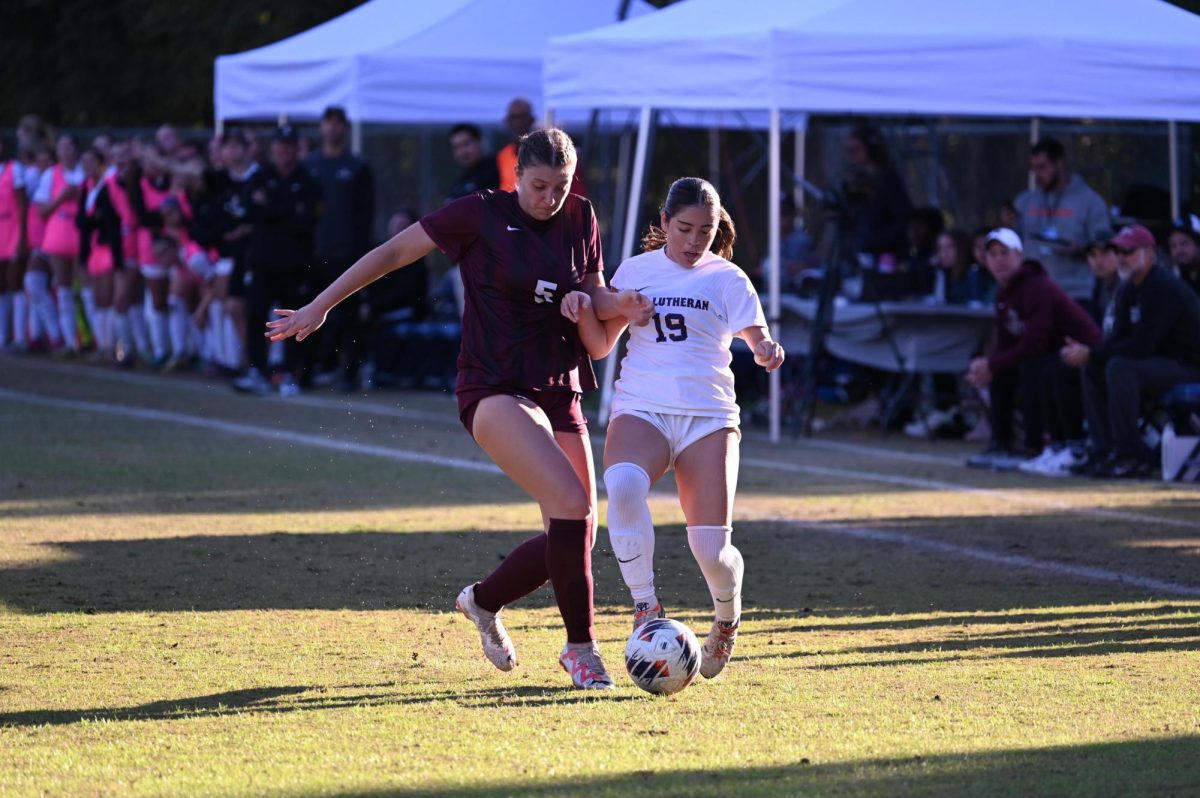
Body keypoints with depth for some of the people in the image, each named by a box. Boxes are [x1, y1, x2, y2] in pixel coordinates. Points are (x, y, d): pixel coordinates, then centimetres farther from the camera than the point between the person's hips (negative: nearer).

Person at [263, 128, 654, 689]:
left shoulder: (580, 219, 8)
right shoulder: (481, 214, -6)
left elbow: (595, 297, 19)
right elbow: (395, 252, 0)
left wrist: (621, 305, -6)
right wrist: (320, 307, 1)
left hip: (560, 394, 6)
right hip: (494, 390, -6)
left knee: (574, 537, 2)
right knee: (572, 505, -24)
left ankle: (484, 600, 29)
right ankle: (581, 648, -11)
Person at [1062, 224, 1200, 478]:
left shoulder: (1163, 288, -20)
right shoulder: (1129, 291, 11)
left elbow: (1141, 346, -26)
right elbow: (1119, 341, 8)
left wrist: (1090, 354, -22)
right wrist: (1085, 352, -13)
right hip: (1162, 365, 10)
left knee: (1119, 368, -30)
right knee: (1092, 369, 6)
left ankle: (1131, 456, -27)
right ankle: (1106, 451, 1)